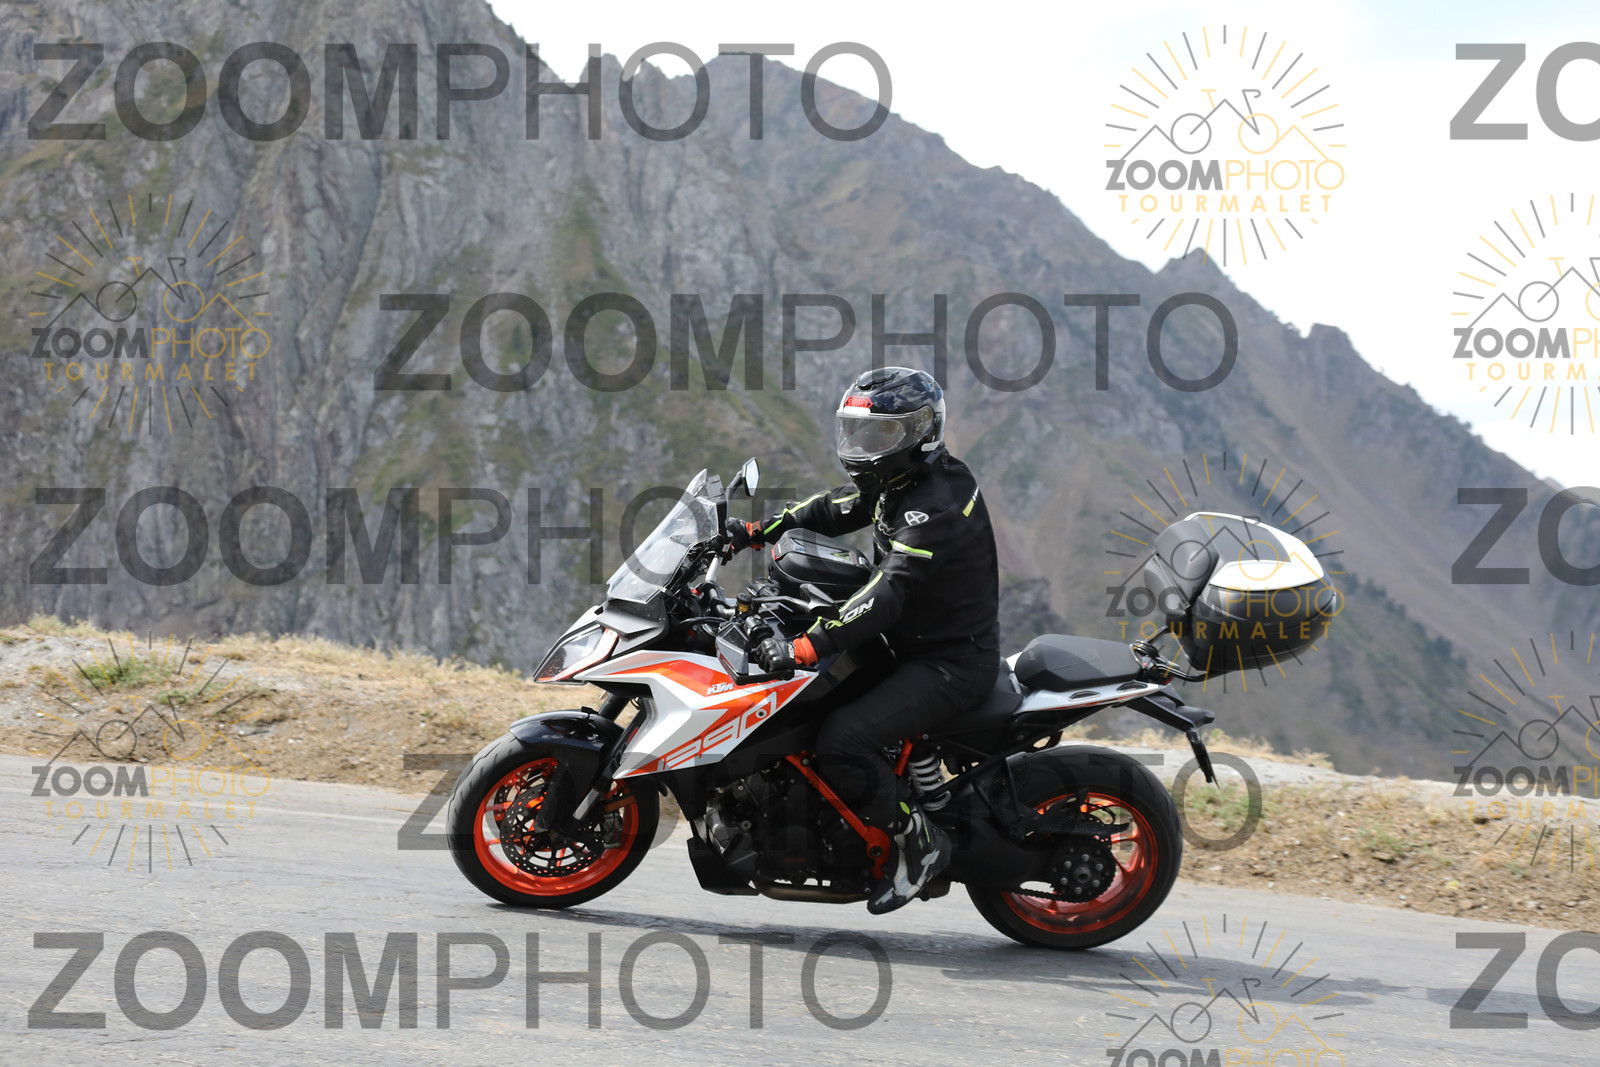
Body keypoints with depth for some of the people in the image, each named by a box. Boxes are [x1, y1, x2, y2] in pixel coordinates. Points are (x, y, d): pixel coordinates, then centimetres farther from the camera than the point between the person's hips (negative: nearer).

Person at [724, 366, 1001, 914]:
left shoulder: (936, 505, -25)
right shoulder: (899, 482, 6)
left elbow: (887, 595, -34)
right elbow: (833, 509, 18)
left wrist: (805, 648, -41)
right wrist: (756, 531, 4)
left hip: (950, 663, -11)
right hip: (911, 644, 11)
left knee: (841, 741, -25)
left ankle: (918, 842, -9)